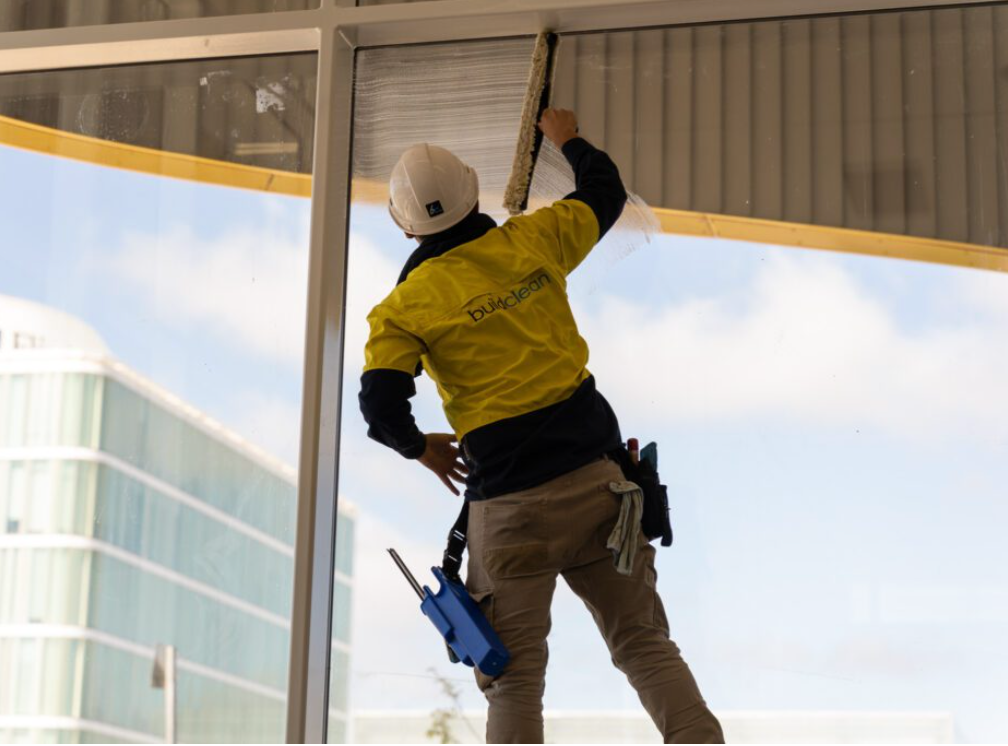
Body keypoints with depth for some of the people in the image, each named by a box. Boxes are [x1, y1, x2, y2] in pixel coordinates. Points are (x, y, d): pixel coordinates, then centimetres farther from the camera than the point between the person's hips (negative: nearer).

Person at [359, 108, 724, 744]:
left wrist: (423, 448, 10)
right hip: (596, 476, 3)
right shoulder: (532, 241, 4)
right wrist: (569, 140, 42)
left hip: (510, 505, -3)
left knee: (515, 677, 5)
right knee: (645, 642, 9)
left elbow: (382, 409, -11)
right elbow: (605, 194, 23)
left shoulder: (405, 305, -3)